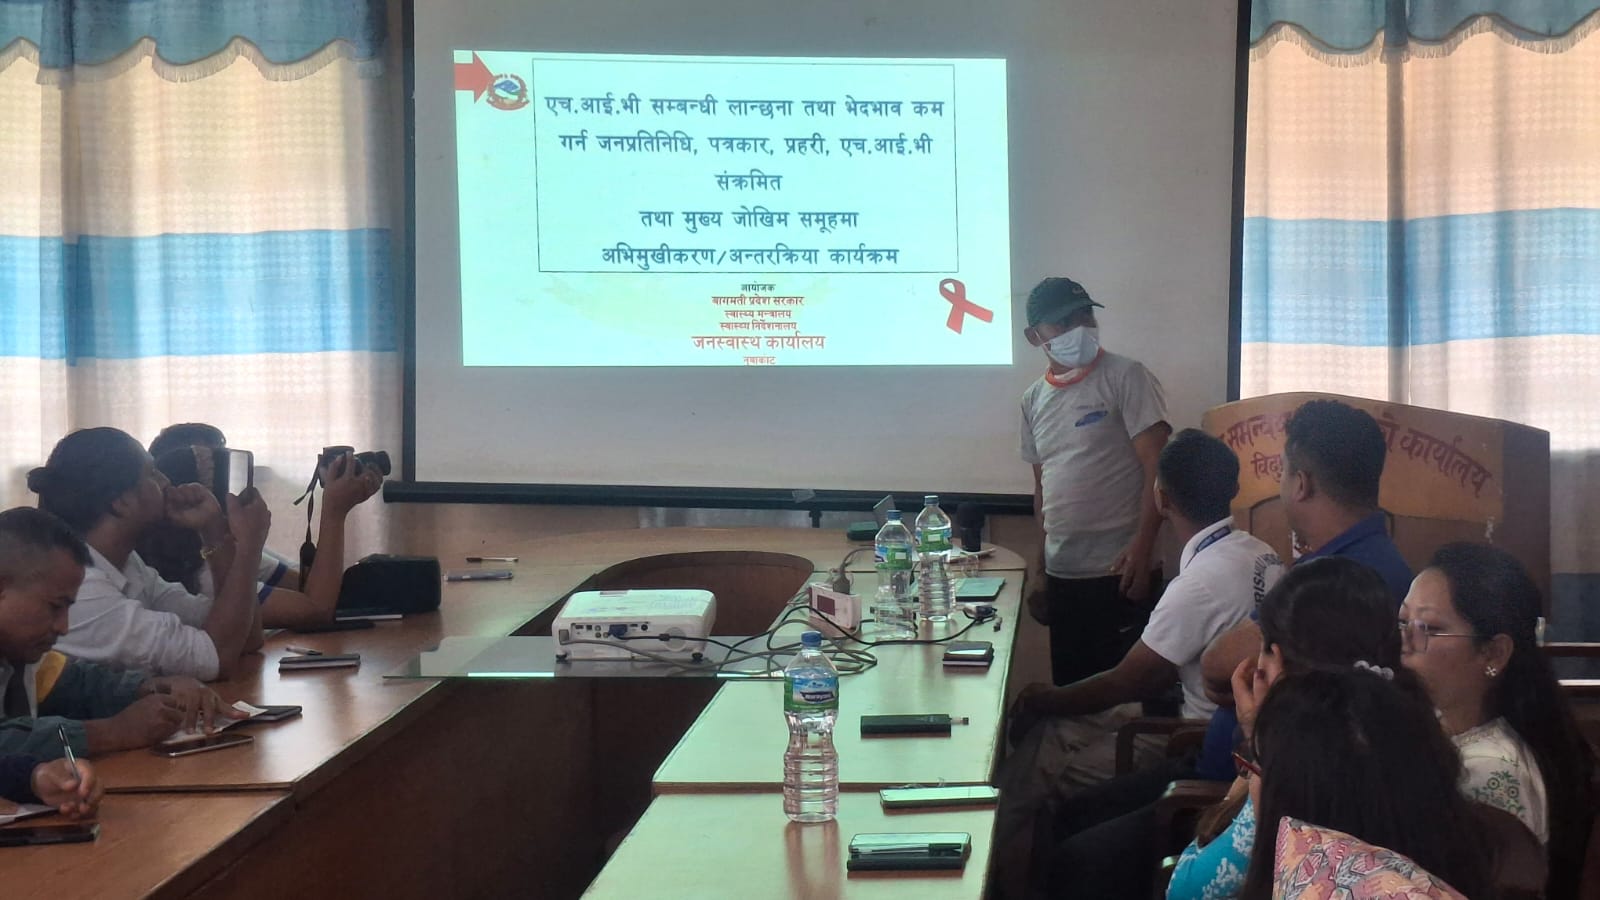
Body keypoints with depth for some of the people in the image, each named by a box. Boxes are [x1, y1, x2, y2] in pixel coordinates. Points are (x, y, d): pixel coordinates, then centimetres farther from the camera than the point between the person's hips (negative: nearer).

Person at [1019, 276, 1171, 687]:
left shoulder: (1125, 378, -5)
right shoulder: (1034, 399, 13)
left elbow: (1157, 467, -11)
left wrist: (1142, 547, -21)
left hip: (1120, 573, -6)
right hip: (1062, 576, 6)